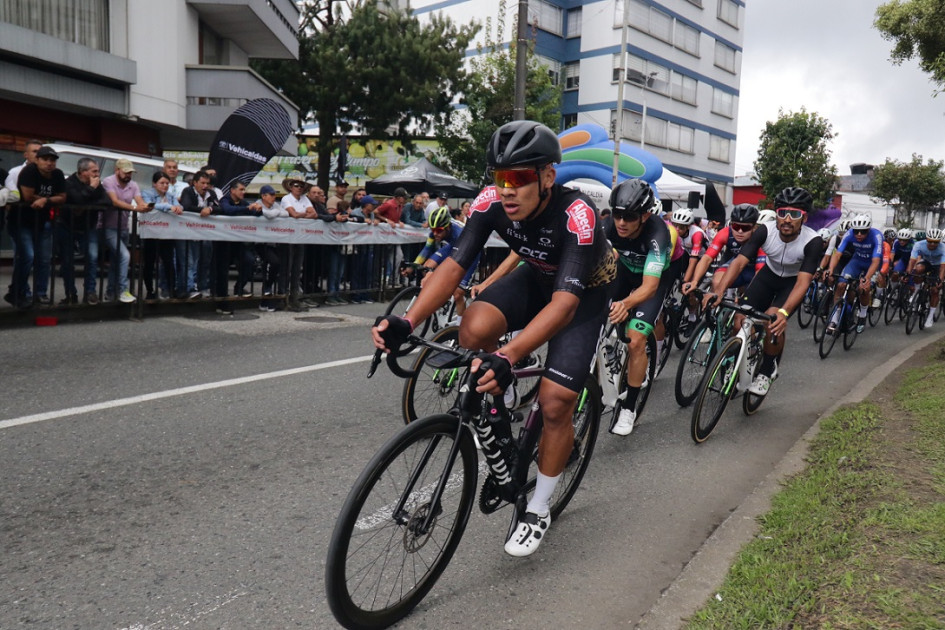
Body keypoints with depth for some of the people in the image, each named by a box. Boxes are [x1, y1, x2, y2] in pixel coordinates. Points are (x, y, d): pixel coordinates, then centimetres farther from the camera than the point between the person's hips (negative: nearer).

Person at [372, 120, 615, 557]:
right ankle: (500, 397, 7)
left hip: (584, 292, -4)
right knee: (473, 331, -27)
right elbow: (454, 265, -28)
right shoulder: (492, 202, -24)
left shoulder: (577, 215, -37)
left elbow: (564, 302, -46)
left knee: (555, 403, -14)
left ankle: (538, 511, 10)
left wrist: (509, 356, -60)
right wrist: (406, 322, -44)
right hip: (536, 277, 4)